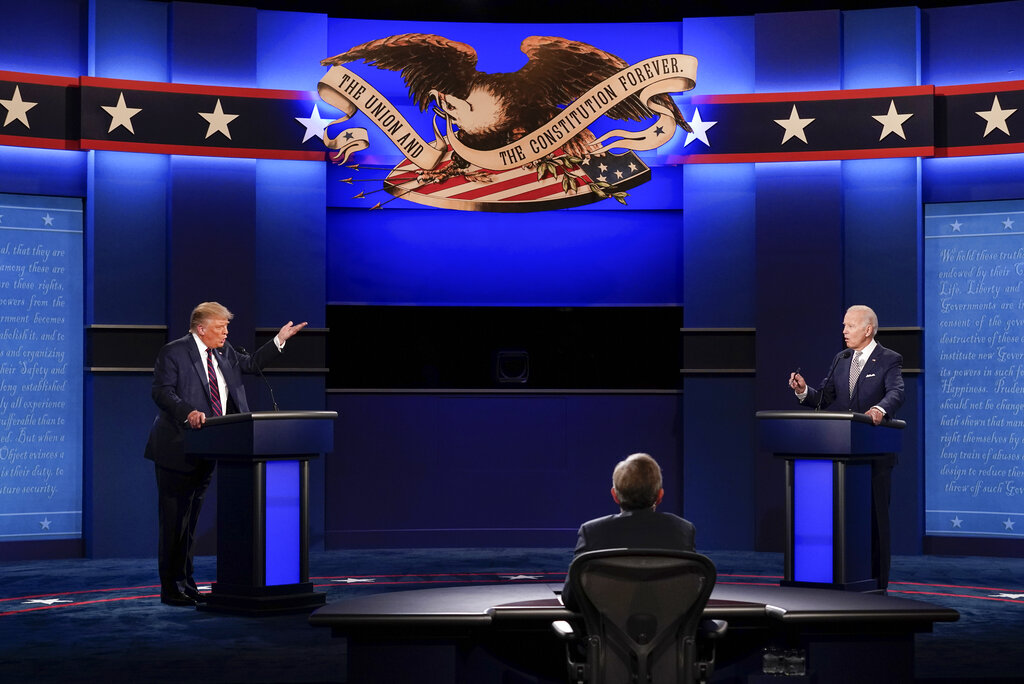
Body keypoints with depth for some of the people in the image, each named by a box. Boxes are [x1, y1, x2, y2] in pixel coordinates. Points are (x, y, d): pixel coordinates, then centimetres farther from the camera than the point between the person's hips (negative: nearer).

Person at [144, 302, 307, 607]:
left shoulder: (224, 353, 13)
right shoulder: (173, 352, -9)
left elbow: (251, 364, 25)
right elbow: (161, 391, -17)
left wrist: (279, 340, 15)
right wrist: (188, 412, -32)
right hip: (177, 450, -7)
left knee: (191, 521, 14)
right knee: (174, 522, -4)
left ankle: (187, 585, 20)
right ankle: (172, 589, 1)